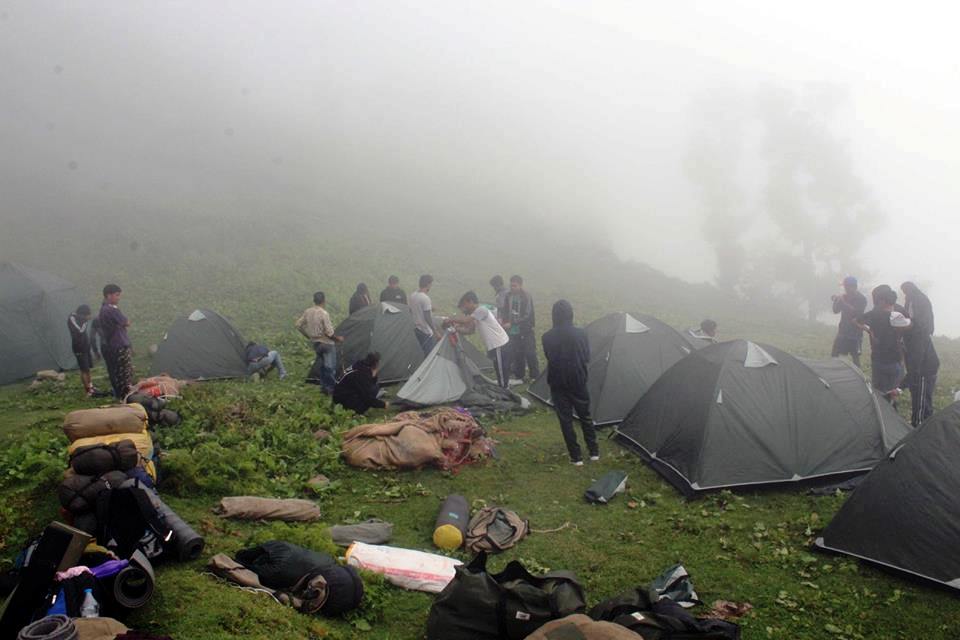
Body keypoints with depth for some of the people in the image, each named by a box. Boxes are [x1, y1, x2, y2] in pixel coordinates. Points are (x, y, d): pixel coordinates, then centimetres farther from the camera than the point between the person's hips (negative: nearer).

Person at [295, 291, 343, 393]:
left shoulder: (307, 312, -2)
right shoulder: (324, 314, -22)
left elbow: (298, 325, 6)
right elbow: (329, 332, -22)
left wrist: (308, 336, 18)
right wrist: (338, 338, -5)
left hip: (315, 342, 7)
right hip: (326, 343, -7)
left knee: (321, 362, 21)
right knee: (330, 366, 3)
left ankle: (324, 385, 25)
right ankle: (330, 387, 7)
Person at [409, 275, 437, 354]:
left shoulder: (412, 295, 2)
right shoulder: (425, 298, -23)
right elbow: (427, 318, -24)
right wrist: (435, 331, -16)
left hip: (417, 329, 8)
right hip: (427, 332, -8)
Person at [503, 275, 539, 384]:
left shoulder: (527, 297, -15)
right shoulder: (508, 295, 2)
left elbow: (526, 315, -20)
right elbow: (506, 312, 11)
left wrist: (511, 324, -25)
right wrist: (505, 324, -1)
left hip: (525, 331, -5)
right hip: (513, 331, 5)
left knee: (530, 355, 2)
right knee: (517, 355, 12)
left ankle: (535, 378, 14)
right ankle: (519, 377, 23)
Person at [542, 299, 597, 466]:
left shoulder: (547, 337, -11)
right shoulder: (580, 334, -10)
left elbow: (549, 358, 3)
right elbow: (587, 358, 1)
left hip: (558, 384, -1)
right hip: (578, 382, 1)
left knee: (566, 420, 9)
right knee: (585, 416, 18)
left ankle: (576, 457, 12)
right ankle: (594, 452, 26)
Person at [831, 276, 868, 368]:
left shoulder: (861, 299, -8)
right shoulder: (844, 297, 8)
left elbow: (857, 312, -22)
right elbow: (836, 310, 8)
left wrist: (843, 302, -26)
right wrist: (836, 301, -12)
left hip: (855, 333, -5)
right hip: (843, 330, 5)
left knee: (855, 357, -1)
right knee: (834, 355, 2)